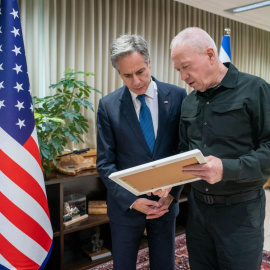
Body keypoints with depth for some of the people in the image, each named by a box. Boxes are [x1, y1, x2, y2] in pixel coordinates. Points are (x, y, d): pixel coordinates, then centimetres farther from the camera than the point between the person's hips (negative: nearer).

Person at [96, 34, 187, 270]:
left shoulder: (177, 96, -5)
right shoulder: (108, 105, -7)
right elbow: (105, 163, -6)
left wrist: (172, 193, -11)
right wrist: (131, 200, -15)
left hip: (166, 202, 1)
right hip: (125, 204, 0)